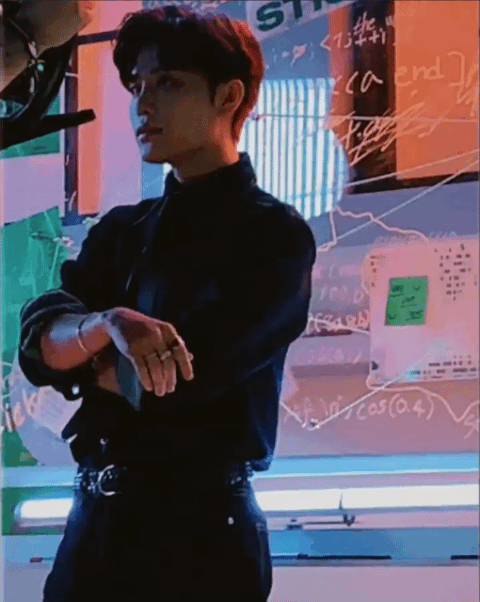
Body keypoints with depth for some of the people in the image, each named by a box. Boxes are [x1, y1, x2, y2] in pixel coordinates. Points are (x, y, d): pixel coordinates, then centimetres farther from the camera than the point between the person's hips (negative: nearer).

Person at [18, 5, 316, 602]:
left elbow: (178, 378, -17)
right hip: (93, 522, 6)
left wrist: (84, 360, 1)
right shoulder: (120, 232, 14)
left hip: (199, 528, -6)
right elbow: (36, 342, -1)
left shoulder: (274, 235, -6)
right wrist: (107, 326, -22)